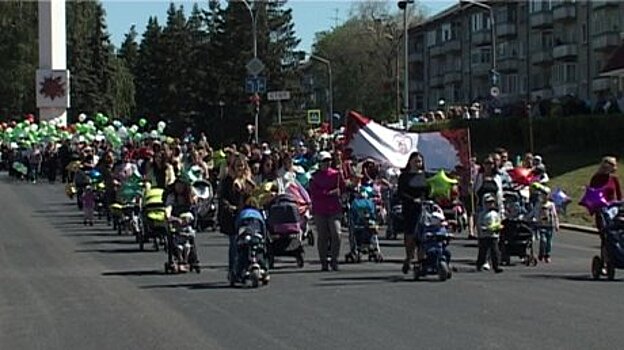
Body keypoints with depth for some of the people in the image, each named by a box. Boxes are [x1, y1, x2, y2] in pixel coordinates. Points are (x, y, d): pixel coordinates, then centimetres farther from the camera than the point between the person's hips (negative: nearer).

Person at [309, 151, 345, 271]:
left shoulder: (336, 174, 9)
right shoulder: (315, 176, 3)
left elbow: (342, 187, 11)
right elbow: (313, 192, -8)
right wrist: (329, 193, -17)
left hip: (334, 209, 1)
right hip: (319, 210, -1)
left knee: (336, 234, -11)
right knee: (322, 237, 3)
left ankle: (334, 260, -1)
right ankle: (324, 262, 10)